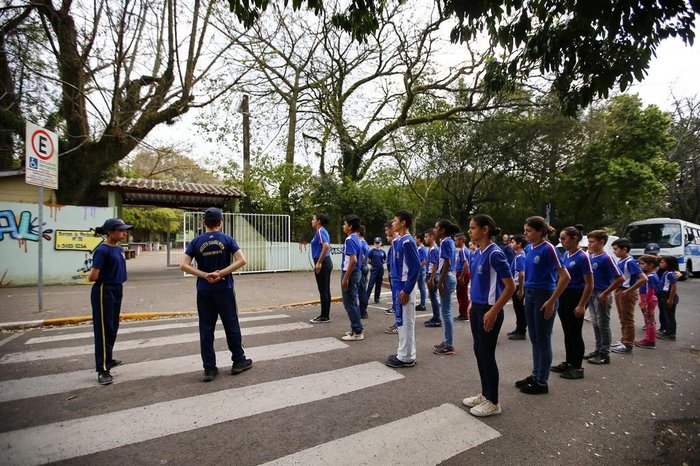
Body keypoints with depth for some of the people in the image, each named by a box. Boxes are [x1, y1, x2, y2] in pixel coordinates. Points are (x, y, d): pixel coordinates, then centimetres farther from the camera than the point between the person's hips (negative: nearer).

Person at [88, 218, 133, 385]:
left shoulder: (119, 249, 7)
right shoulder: (102, 250, -18)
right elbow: (92, 277, -19)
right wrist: (90, 275, 1)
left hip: (117, 290, 8)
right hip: (104, 292, -8)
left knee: (113, 328, 19)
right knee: (104, 330, -2)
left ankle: (107, 359, 35)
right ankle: (103, 369, 6)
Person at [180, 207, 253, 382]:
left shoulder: (196, 242, 1)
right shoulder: (227, 240, -4)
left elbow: (183, 265, -7)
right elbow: (242, 260, -15)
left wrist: (205, 275, -9)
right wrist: (221, 273, -13)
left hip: (204, 291, 2)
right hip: (224, 289, -1)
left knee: (206, 329, 9)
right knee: (231, 326, 10)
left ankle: (209, 368, 14)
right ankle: (238, 362, 21)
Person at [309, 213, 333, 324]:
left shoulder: (320, 231, -13)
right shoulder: (323, 231, 17)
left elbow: (326, 246, -27)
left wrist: (319, 262, -25)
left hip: (322, 263, -10)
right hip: (326, 262, 10)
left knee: (323, 291, -4)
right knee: (325, 290, 12)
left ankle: (324, 317, 3)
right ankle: (325, 315, 19)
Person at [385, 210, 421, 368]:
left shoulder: (407, 241, -17)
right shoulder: (399, 241, 11)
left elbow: (416, 267, -20)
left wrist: (406, 290, -19)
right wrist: (398, 287, 17)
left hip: (404, 287, -9)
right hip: (398, 285, 9)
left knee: (406, 321, 1)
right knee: (401, 321, 16)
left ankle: (406, 357, 12)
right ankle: (403, 353, 27)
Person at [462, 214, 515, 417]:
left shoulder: (495, 253, -18)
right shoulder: (477, 253, 7)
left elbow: (510, 287, -19)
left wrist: (493, 312, -20)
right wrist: (473, 306, 16)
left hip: (489, 310, -8)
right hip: (476, 308, 8)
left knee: (487, 354, 3)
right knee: (478, 352, 16)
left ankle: (493, 402, 20)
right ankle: (485, 394, 32)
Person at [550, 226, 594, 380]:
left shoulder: (582, 257, -14)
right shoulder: (564, 255, 8)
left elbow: (589, 284, -14)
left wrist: (581, 305, -17)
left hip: (575, 297, -7)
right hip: (563, 296, 7)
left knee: (575, 333, 3)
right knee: (567, 332, 15)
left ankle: (577, 368, 16)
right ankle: (568, 362, 28)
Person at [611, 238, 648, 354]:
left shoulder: (630, 262, -17)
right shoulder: (620, 261, 6)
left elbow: (644, 279, -23)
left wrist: (629, 291, -22)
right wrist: (617, 291, 9)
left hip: (627, 293, -8)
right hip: (619, 291, 8)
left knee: (628, 319, 2)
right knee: (622, 319, 17)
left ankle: (628, 345, 11)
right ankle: (623, 342, 28)